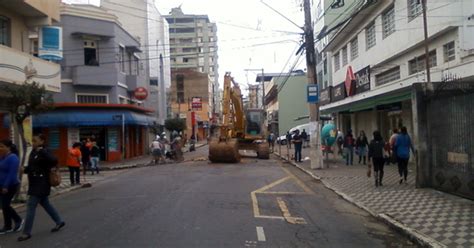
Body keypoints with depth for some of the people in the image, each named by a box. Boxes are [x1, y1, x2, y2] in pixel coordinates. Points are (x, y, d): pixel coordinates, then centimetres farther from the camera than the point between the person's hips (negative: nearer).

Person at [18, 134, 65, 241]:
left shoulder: (44, 152, -15)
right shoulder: (33, 152, 11)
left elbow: (54, 161, -33)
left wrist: (42, 151, -34)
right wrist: (25, 169, 1)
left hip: (41, 184, -10)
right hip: (35, 183, 10)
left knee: (31, 206, -7)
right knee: (45, 203, 17)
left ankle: (27, 232, 2)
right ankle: (59, 222, 30)